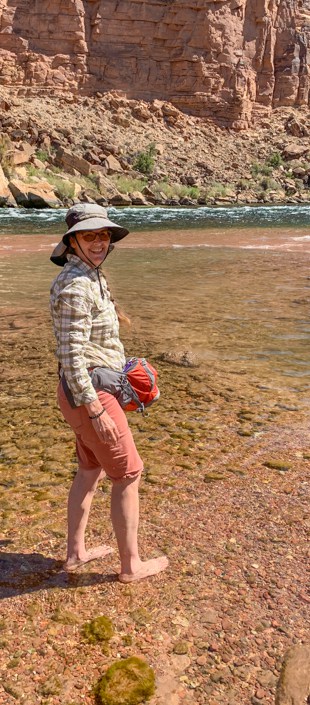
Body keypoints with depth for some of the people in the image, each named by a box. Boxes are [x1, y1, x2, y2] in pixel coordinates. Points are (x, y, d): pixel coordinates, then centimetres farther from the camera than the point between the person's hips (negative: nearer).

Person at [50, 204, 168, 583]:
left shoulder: (89, 278, 9)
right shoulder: (75, 286, -23)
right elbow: (71, 356, -25)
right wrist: (97, 412, -24)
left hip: (89, 390, 10)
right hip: (88, 396, -10)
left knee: (91, 470, 21)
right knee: (128, 474, 4)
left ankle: (75, 552, 35)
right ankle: (131, 564, 21)